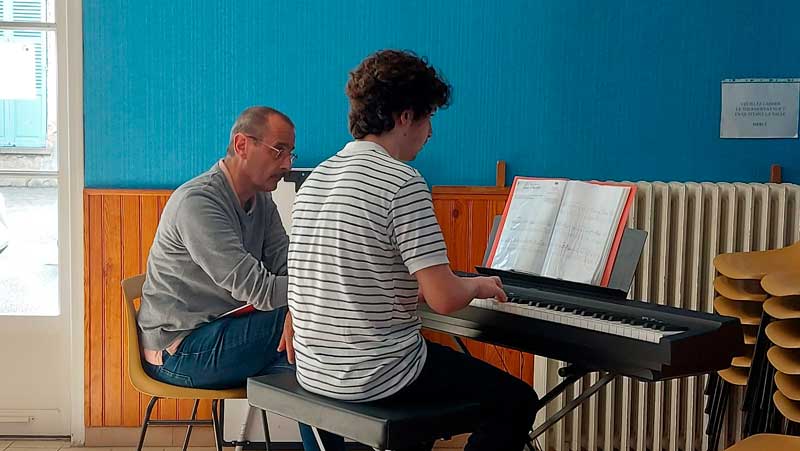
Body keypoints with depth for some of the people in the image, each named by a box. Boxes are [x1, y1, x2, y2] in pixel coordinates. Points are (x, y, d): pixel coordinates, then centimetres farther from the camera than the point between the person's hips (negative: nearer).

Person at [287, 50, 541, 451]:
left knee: (435, 362, 36)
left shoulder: (316, 178, 7)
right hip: (376, 377, -8)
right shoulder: (402, 182, -19)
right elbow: (446, 298, -21)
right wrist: (477, 285, 0)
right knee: (516, 401, 9)